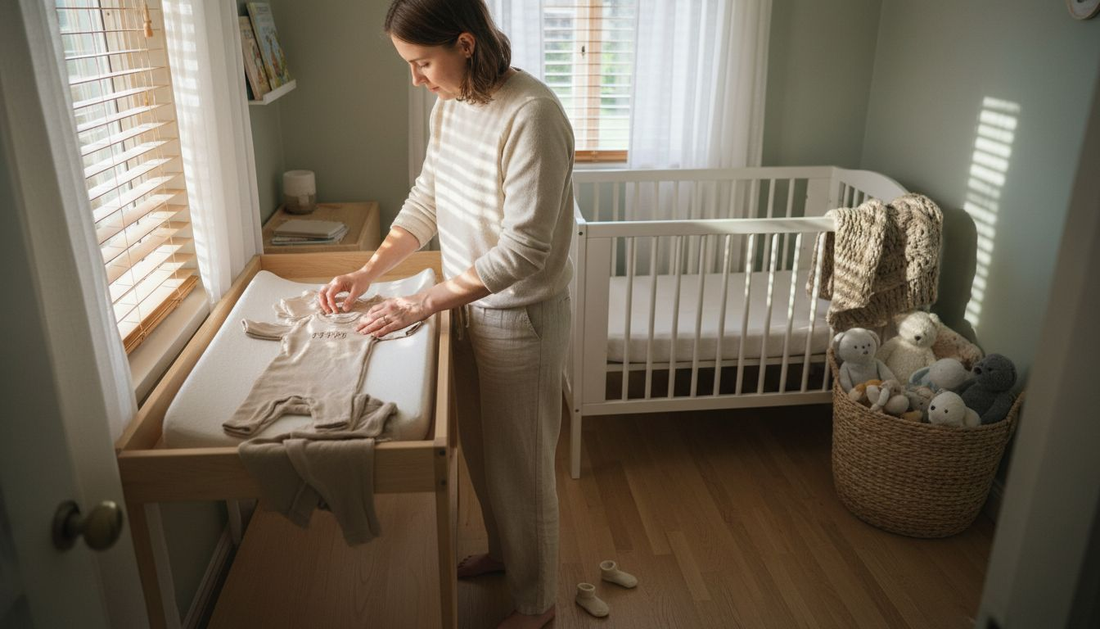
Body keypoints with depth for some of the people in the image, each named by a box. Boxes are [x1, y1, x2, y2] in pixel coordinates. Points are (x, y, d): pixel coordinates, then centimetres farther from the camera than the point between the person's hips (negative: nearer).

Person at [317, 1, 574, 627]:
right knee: (480, 449, 24)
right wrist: (368, 273, 3)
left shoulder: (531, 115, -26)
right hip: (470, 305, 8)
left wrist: (424, 303, -24)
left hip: (521, 317, -8)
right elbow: (426, 201, 11)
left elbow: (524, 247, -27)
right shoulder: (450, 106, 1)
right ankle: (503, 550, 51)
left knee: (521, 465, 9)